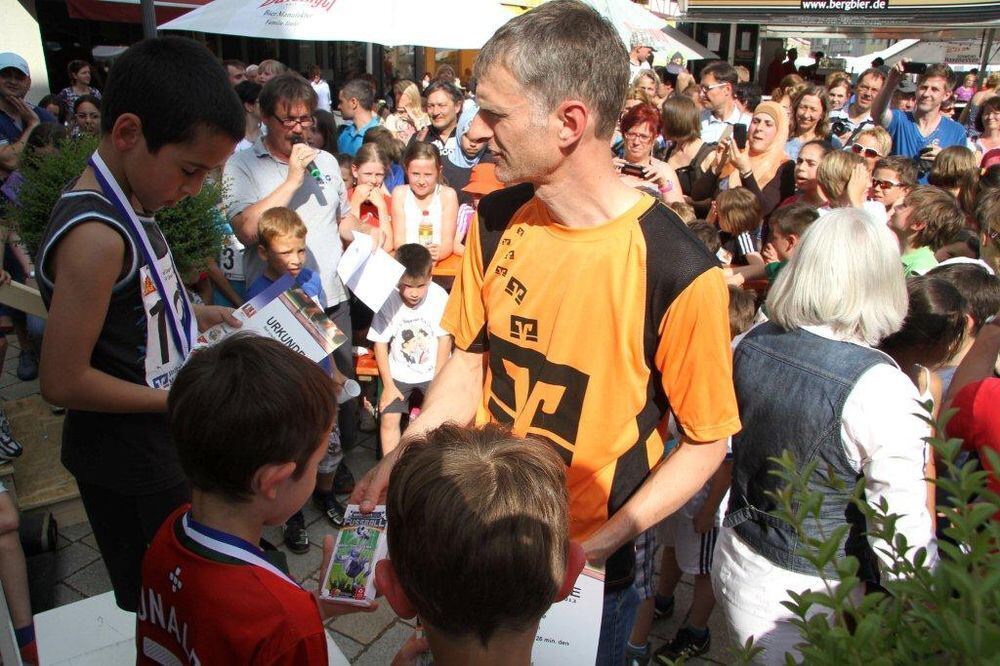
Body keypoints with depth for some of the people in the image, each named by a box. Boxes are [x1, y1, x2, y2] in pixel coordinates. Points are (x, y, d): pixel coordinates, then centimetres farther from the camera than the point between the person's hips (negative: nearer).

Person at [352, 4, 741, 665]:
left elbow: (706, 442, -14)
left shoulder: (679, 273, -24)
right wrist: (400, 461, -8)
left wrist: (599, 546, -20)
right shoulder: (496, 221, -7)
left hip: (586, 566, -4)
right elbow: (472, 358, 3)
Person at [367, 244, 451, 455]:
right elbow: (380, 344, -8)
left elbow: (445, 338, -8)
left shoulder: (440, 297, -19)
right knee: (388, 418, -6)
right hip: (399, 374, 1)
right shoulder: (388, 300, -18)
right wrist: (388, 385, -7)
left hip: (432, 373, 0)